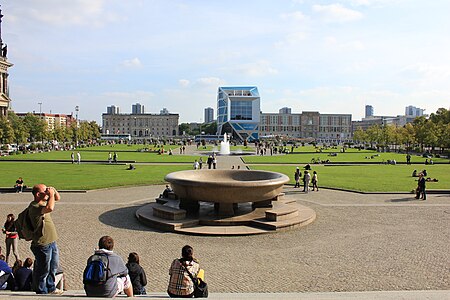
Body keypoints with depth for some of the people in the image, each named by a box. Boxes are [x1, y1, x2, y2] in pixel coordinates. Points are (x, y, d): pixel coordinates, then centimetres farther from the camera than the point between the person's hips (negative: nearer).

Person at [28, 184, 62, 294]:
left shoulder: (44, 202, 7)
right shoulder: (34, 207, -21)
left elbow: (58, 198, 23)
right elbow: (50, 208, -40)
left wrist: (54, 191, 2)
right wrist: (51, 194, -26)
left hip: (52, 242, 10)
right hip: (42, 245, -10)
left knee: (53, 267, 22)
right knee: (43, 270, 6)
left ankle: (51, 288, 37)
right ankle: (41, 291, 23)